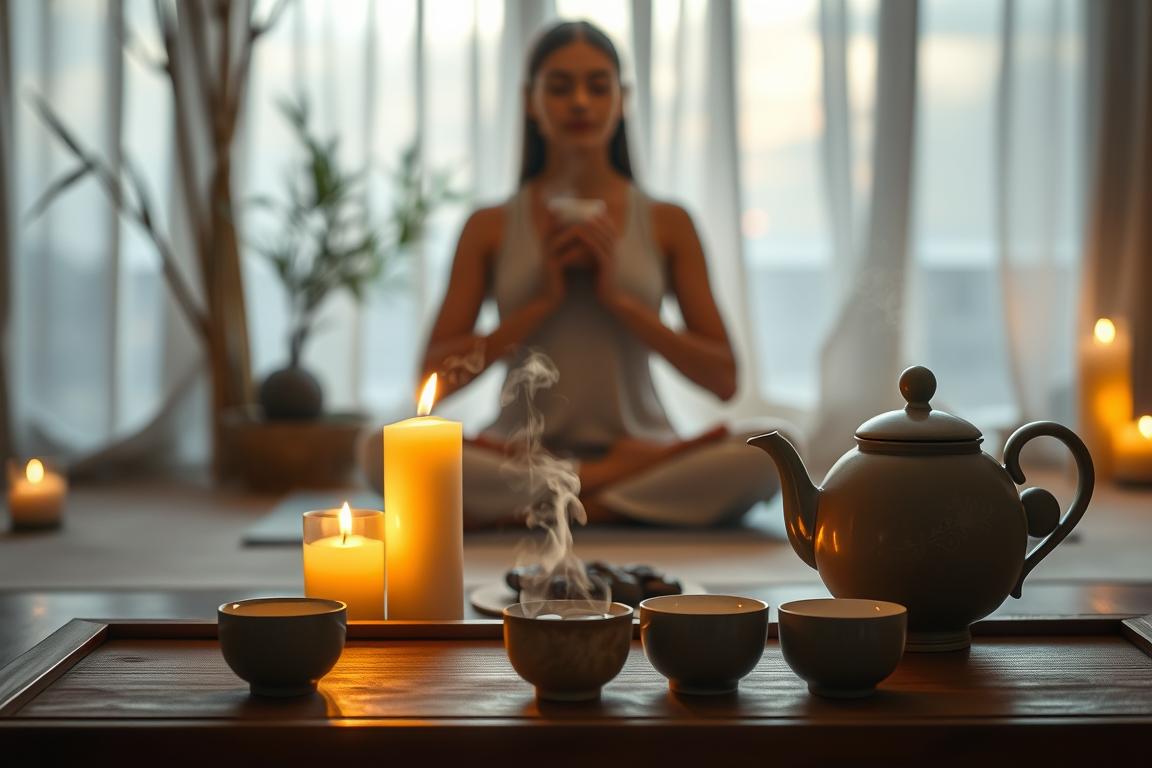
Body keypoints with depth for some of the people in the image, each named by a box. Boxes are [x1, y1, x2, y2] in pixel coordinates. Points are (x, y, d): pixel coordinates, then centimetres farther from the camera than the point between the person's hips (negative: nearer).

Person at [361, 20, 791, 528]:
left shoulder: (668, 224, 7)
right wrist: (543, 301, -9)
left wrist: (618, 298, -8)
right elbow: (438, 379, 1)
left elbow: (723, 380, 2)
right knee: (385, 450, -30)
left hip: (636, 443, 0)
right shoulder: (490, 228, 7)